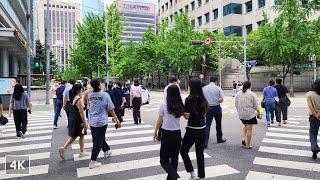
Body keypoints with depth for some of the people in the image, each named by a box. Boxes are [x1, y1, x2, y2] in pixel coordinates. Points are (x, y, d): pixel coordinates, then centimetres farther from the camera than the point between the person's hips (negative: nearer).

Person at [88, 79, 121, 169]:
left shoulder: (89, 95, -3)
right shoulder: (105, 95, -16)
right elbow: (111, 109, -12)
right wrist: (116, 119, -2)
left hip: (92, 122, 6)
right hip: (101, 122, -6)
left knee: (100, 138, 24)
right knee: (98, 142, 2)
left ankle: (106, 151, 45)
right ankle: (93, 161, 5)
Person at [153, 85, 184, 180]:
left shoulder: (164, 104, -10)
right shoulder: (180, 105, -2)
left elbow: (159, 120, -3)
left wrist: (155, 132, 9)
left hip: (166, 134, -4)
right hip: (177, 134, 4)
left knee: (164, 159, 5)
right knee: (174, 158, 16)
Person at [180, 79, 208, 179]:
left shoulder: (189, 99, -14)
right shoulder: (203, 99, 3)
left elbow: (187, 116, -12)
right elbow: (204, 114, 10)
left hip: (192, 130, -6)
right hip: (202, 129, 6)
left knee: (183, 151, 13)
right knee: (200, 153, 17)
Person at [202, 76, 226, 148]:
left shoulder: (204, 88, 0)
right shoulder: (218, 88, -7)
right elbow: (221, 100, -12)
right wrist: (217, 101, 6)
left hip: (208, 108, 1)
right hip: (216, 108, -1)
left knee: (207, 125, 1)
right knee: (218, 124, 18)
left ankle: (205, 143, -7)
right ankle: (219, 139, 35)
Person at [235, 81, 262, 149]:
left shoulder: (238, 94, 2)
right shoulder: (252, 94, -11)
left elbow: (236, 104, 8)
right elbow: (256, 106, -7)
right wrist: (259, 113, 3)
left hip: (241, 114, 5)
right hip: (250, 114, -5)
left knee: (245, 126, 26)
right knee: (249, 129, 4)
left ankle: (243, 138, 11)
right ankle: (248, 145, 11)